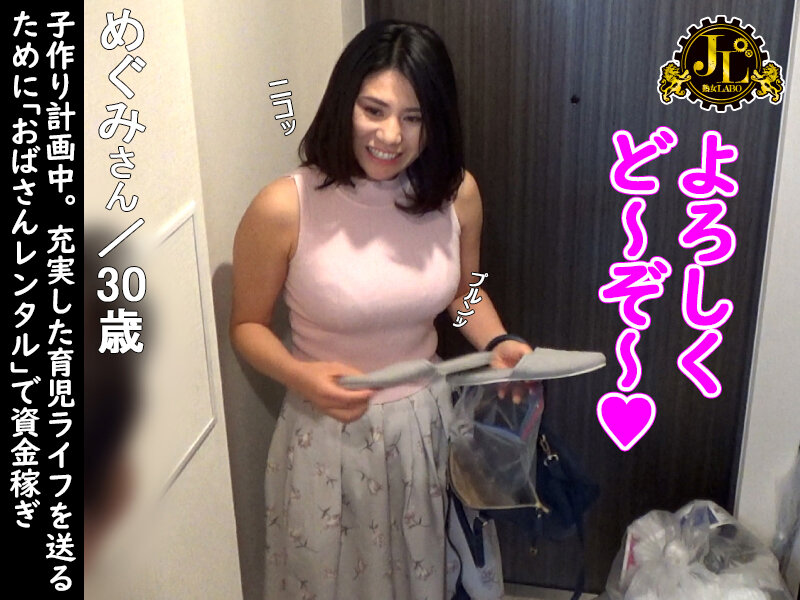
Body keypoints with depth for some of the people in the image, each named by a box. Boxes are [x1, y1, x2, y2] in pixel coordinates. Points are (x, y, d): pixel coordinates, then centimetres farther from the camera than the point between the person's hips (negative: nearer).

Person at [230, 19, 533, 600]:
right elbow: (248, 324, -7)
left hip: (429, 421, 3)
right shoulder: (284, 208, -21)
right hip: (329, 436, -2)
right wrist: (301, 375, -24)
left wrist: (499, 345, -10)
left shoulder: (457, 192, -10)